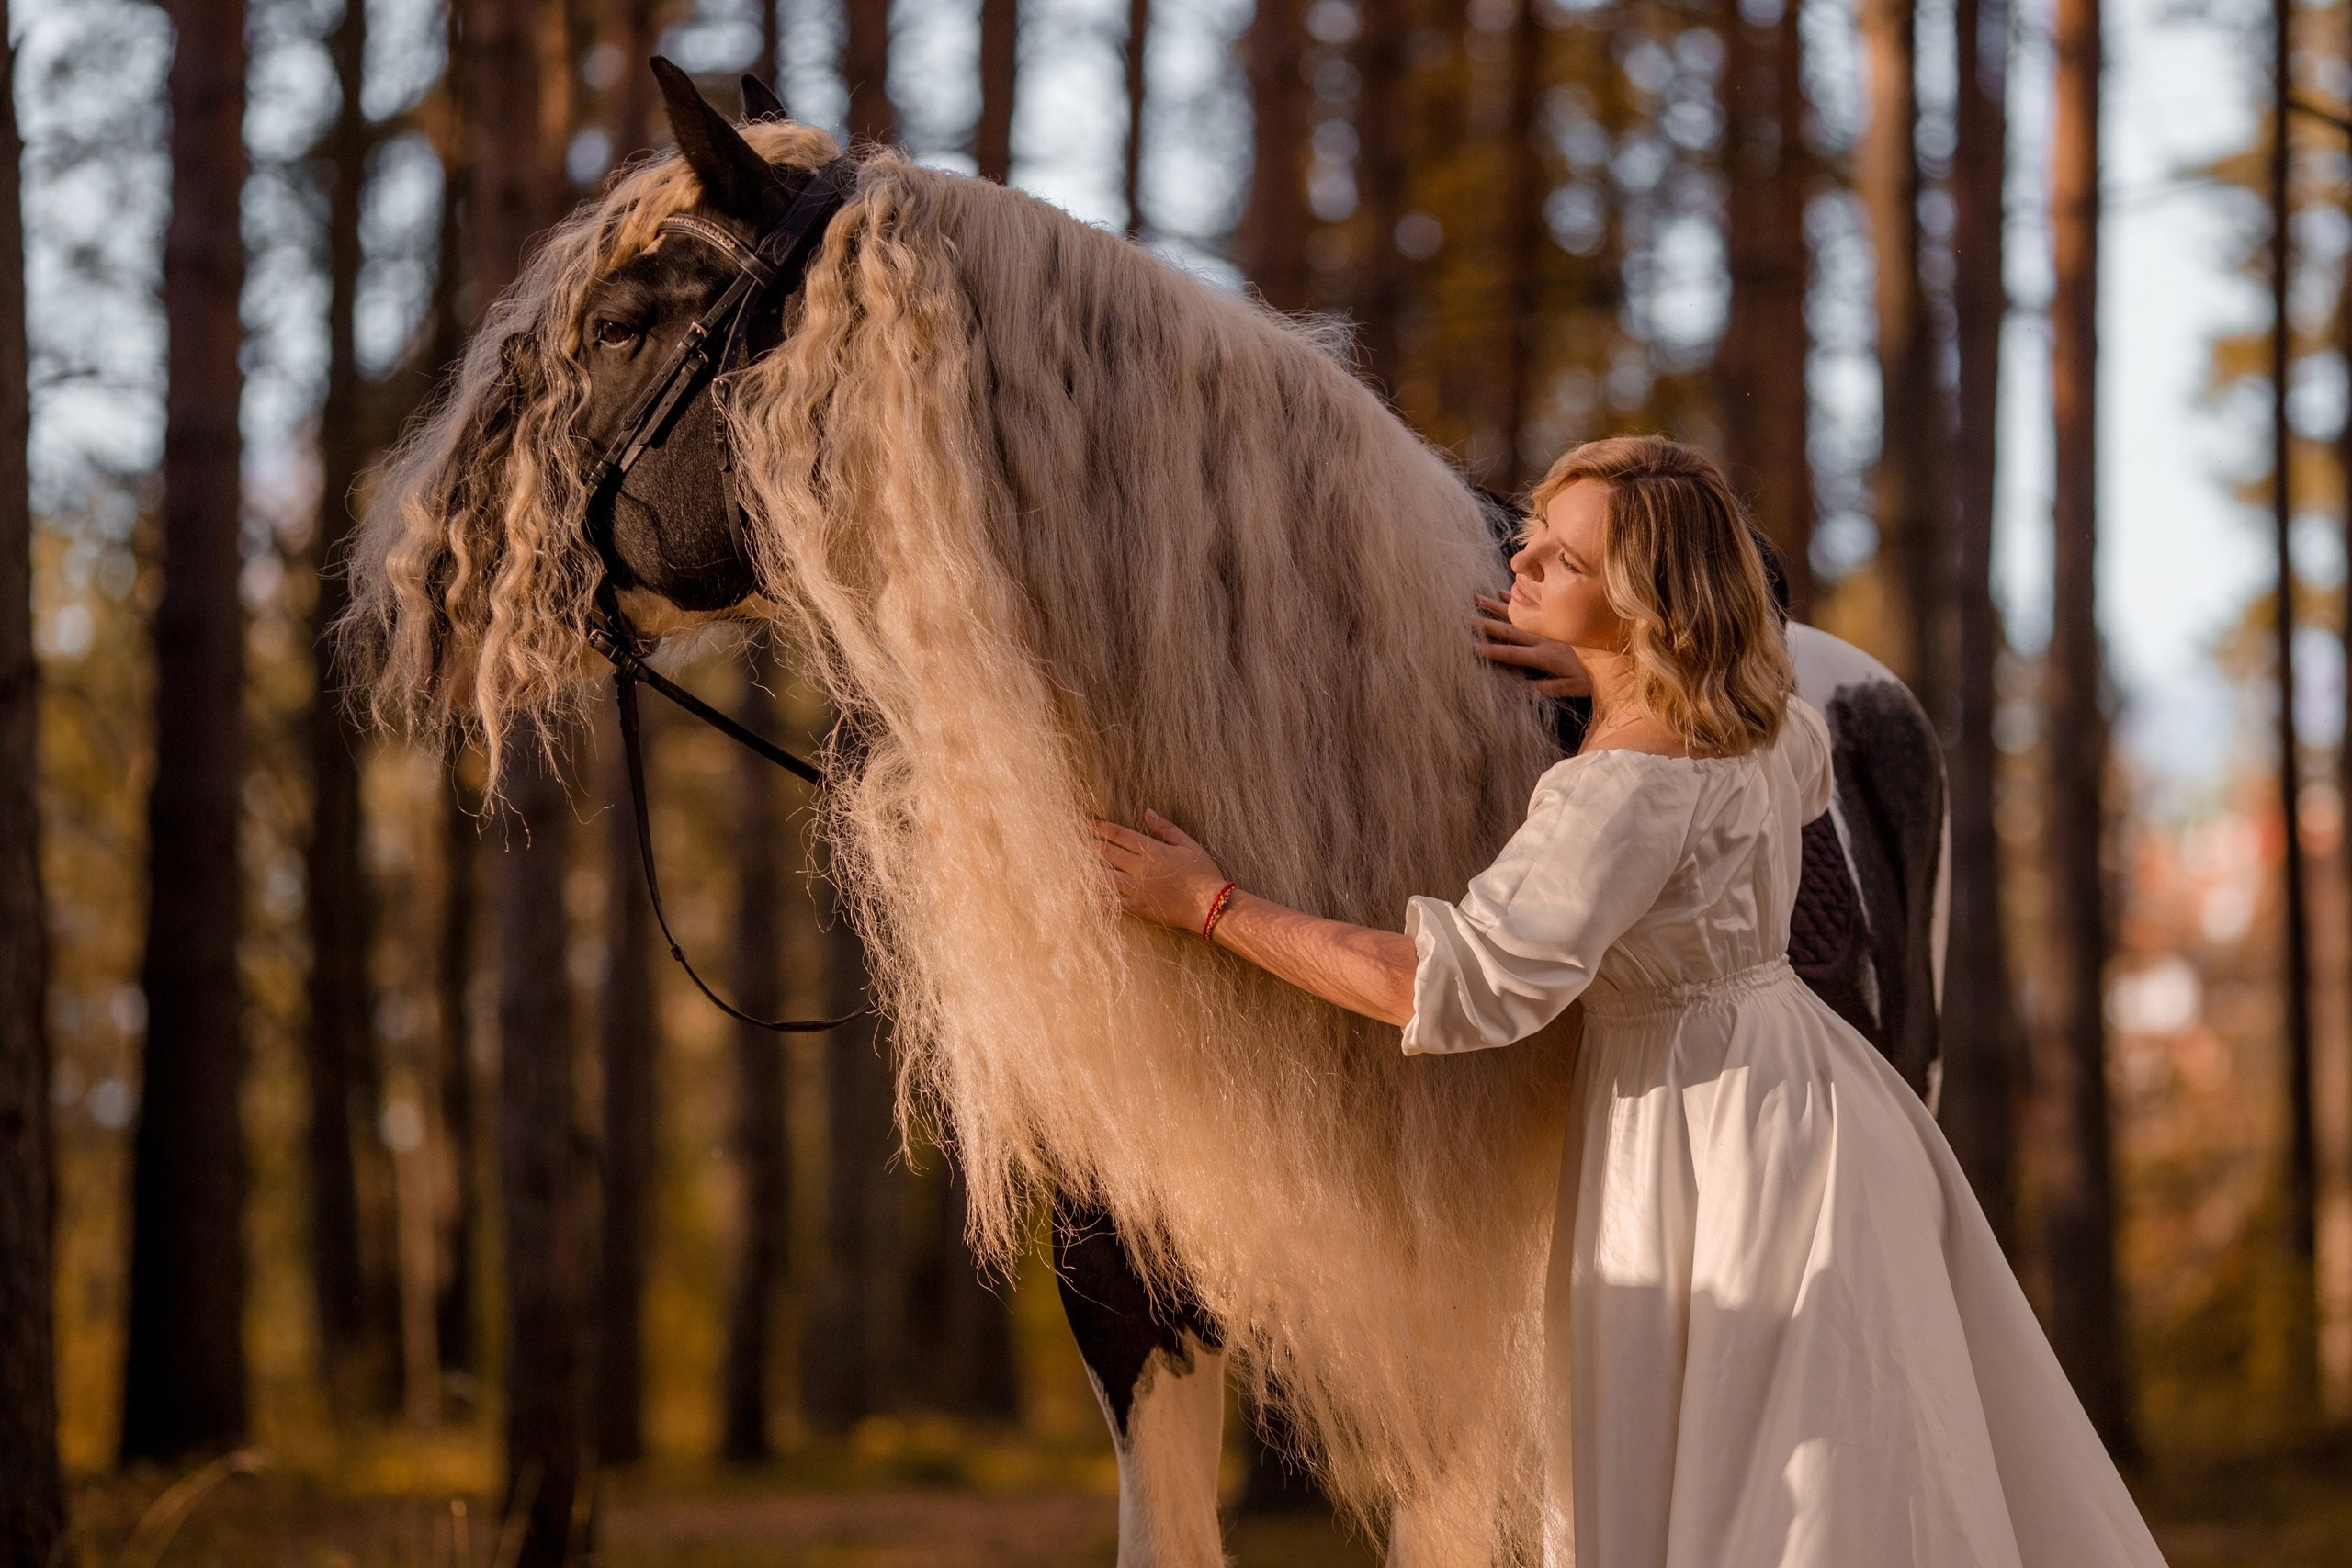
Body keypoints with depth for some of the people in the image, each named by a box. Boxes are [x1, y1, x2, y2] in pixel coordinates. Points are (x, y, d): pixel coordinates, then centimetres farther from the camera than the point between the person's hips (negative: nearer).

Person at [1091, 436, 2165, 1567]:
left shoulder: (1630, 785, -26)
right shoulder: (1764, 722, 1)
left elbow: (1458, 986, -31)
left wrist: (1213, 907, -26)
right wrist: (1604, 675, 12)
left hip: (1710, 1133, -9)